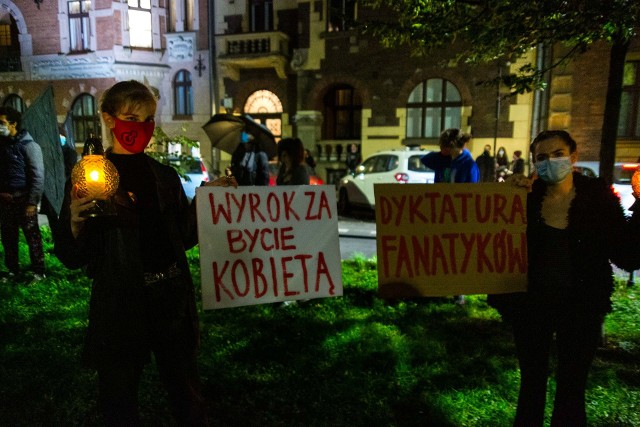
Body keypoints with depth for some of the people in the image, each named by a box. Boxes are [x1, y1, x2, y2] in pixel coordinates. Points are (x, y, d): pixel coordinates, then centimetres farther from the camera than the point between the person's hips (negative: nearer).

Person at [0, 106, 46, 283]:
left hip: (23, 199, -6)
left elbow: (38, 176, -10)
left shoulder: (28, 145, -6)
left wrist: (33, 202, -15)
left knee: (32, 236, 1)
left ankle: (38, 272, 10)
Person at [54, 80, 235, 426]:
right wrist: (75, 223, -25)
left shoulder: (165, 176, 6)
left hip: (172, 300, 3)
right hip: (119, 304, -3)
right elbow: (72, 258, -5)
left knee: (187, 395, 17)